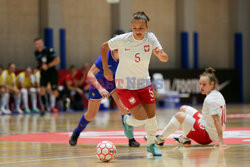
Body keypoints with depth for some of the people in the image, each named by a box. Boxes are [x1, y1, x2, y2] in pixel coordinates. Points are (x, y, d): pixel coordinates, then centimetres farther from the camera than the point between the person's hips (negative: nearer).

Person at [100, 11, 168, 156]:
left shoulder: (150, 38, -9)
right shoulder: (123, 39, -17)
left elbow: (165, 59, -13)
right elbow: (104, 47, -1)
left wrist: (160, 54, -36)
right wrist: (106, 69, -3)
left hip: (144, 83, 4)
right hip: (125, 85, -4)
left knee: (151, 116, 2)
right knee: (141, 119, -12)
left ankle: (151, 144, 27)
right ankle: (127, 121, 24)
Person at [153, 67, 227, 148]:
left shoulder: (210, 100, -22)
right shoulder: (217, 94, 8)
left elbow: (216, 119, -29)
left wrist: (220, 140, -33)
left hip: (207, 136, -10)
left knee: (179, 116, -18)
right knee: (183, 109, 18)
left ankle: (160, 139, -3)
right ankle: (185, 138, 18)